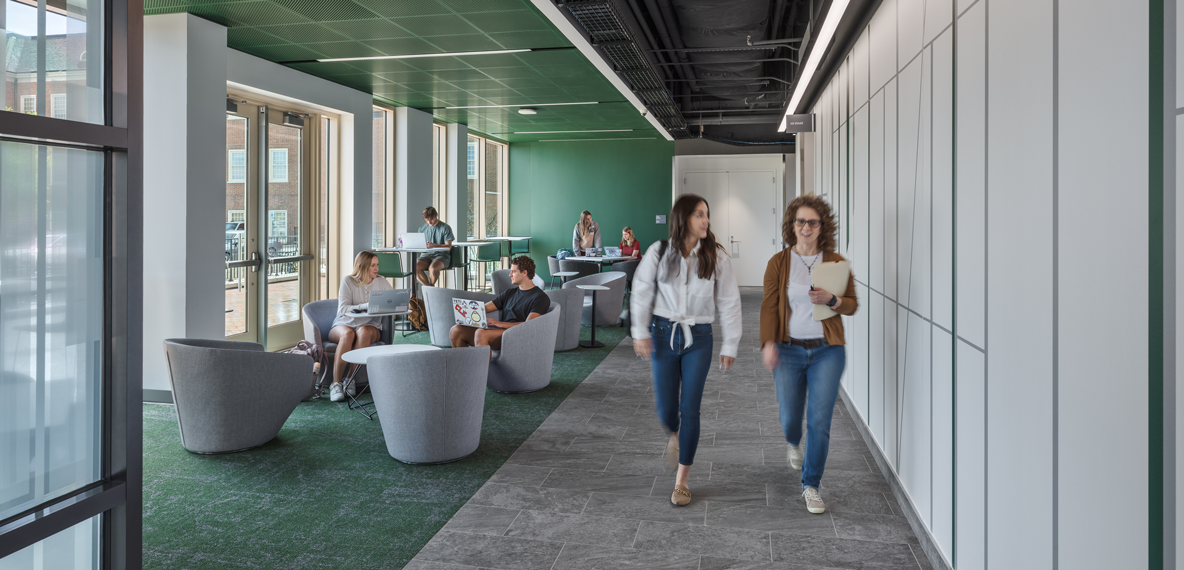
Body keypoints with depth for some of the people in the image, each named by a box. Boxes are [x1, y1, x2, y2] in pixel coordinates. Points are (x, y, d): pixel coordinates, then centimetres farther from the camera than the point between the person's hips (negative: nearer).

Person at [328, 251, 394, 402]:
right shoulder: (348, 281, -1)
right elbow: (343, 309, -11)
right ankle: (336, 383, -37)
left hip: (370, 326, 1)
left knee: (363, 332, -36)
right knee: (348, 334, -38)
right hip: (344, 324, -1)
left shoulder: (382, 282, 8)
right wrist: (365, 306, -25)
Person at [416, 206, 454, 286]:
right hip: (426, 255, 4)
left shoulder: (445, 228, -1)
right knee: (415, 267, -30)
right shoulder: (422, 228, 13)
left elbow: (448, 247, -9)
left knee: (433, 268, -37)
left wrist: (434, 245, -26)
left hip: (441, 255, -4)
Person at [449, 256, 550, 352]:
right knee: (455, 331, -8)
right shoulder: (509, 293, 25)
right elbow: (485, 308, 23)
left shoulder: (540, 297, 0)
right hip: (500, 332, 8)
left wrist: (502, 324, -24)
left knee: (481, 333, -36)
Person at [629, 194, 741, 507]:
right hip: (664, 333, 1)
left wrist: (730, 345, -1)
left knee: (689, 410, -2)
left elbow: (729, 302, -2)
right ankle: (675, 435, 43)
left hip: (698, 338, 0)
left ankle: (682, 480, 12)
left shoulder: (716, 256, -6)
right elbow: (642, 292, 2)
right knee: (666, 410, 5)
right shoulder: (659, 252, -6)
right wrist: (640, 332, -2)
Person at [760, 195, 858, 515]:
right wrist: (768, 343, -14)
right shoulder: (778, 263, 0)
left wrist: (831, 299, -16)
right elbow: (769, 306, -3)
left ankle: (811, 486, 12)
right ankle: (793, 443, 47)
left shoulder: (836, 263, 1)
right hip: (788, 350, 0)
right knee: (790, 417, 8)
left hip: (827, 351, 0)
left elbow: (852, 305, 5)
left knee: (819, 421, -4)